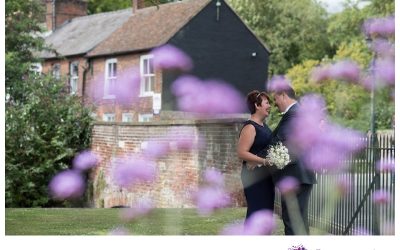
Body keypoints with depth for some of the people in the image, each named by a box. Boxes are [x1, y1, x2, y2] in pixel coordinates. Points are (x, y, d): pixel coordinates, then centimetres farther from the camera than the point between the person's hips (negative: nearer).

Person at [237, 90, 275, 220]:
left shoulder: (263, 125, 15)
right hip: (255, 176, -9)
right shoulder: (250, 127, -13)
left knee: (267, 209, 12)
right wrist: (264, 161, -26)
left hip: (266, 176, 9)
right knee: (256, 211, -9)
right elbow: (242, 152, -21)